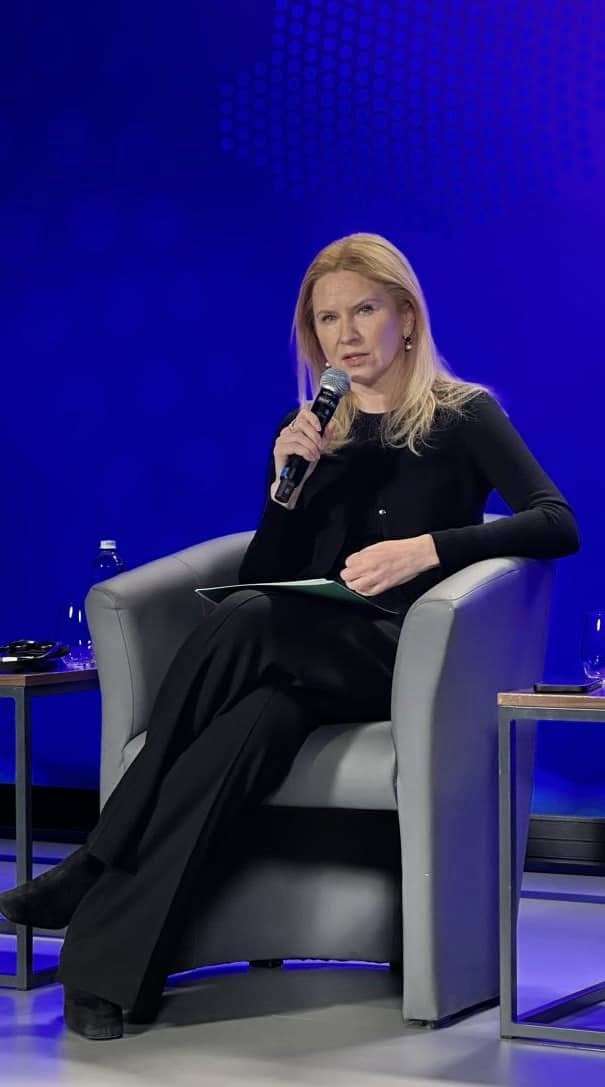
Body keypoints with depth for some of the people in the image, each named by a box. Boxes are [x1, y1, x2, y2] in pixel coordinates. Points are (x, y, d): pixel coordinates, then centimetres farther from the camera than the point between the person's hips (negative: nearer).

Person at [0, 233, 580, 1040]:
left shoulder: (464, 416, 7)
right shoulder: (307, 430, 20)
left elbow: (558, 524, -9)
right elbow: (265, 577, 15)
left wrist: (425, 548, -22)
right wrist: (288, 484, -3)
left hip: (403, 653, -3)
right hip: (306, 662, 3)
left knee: (245, 623, -33)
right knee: (256, 722, -35)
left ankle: (97, 871, -31)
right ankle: (109, 971, -43)